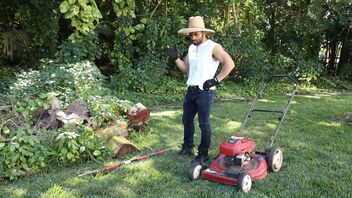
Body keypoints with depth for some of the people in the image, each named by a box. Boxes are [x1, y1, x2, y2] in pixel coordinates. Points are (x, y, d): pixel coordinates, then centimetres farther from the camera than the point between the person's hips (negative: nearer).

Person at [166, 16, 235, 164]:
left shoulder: (213, 47, -10)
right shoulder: (191, 48, 12)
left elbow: (230, 64, -15)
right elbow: (185, 68, 18)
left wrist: (216, 80, -16)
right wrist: (175, 58, 3)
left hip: (205, 92, -8)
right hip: (191, 90, 8)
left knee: (204, 123, 0)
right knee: (187, 120, 16)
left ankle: (203, 153, 13)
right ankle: (188, 147, 32)